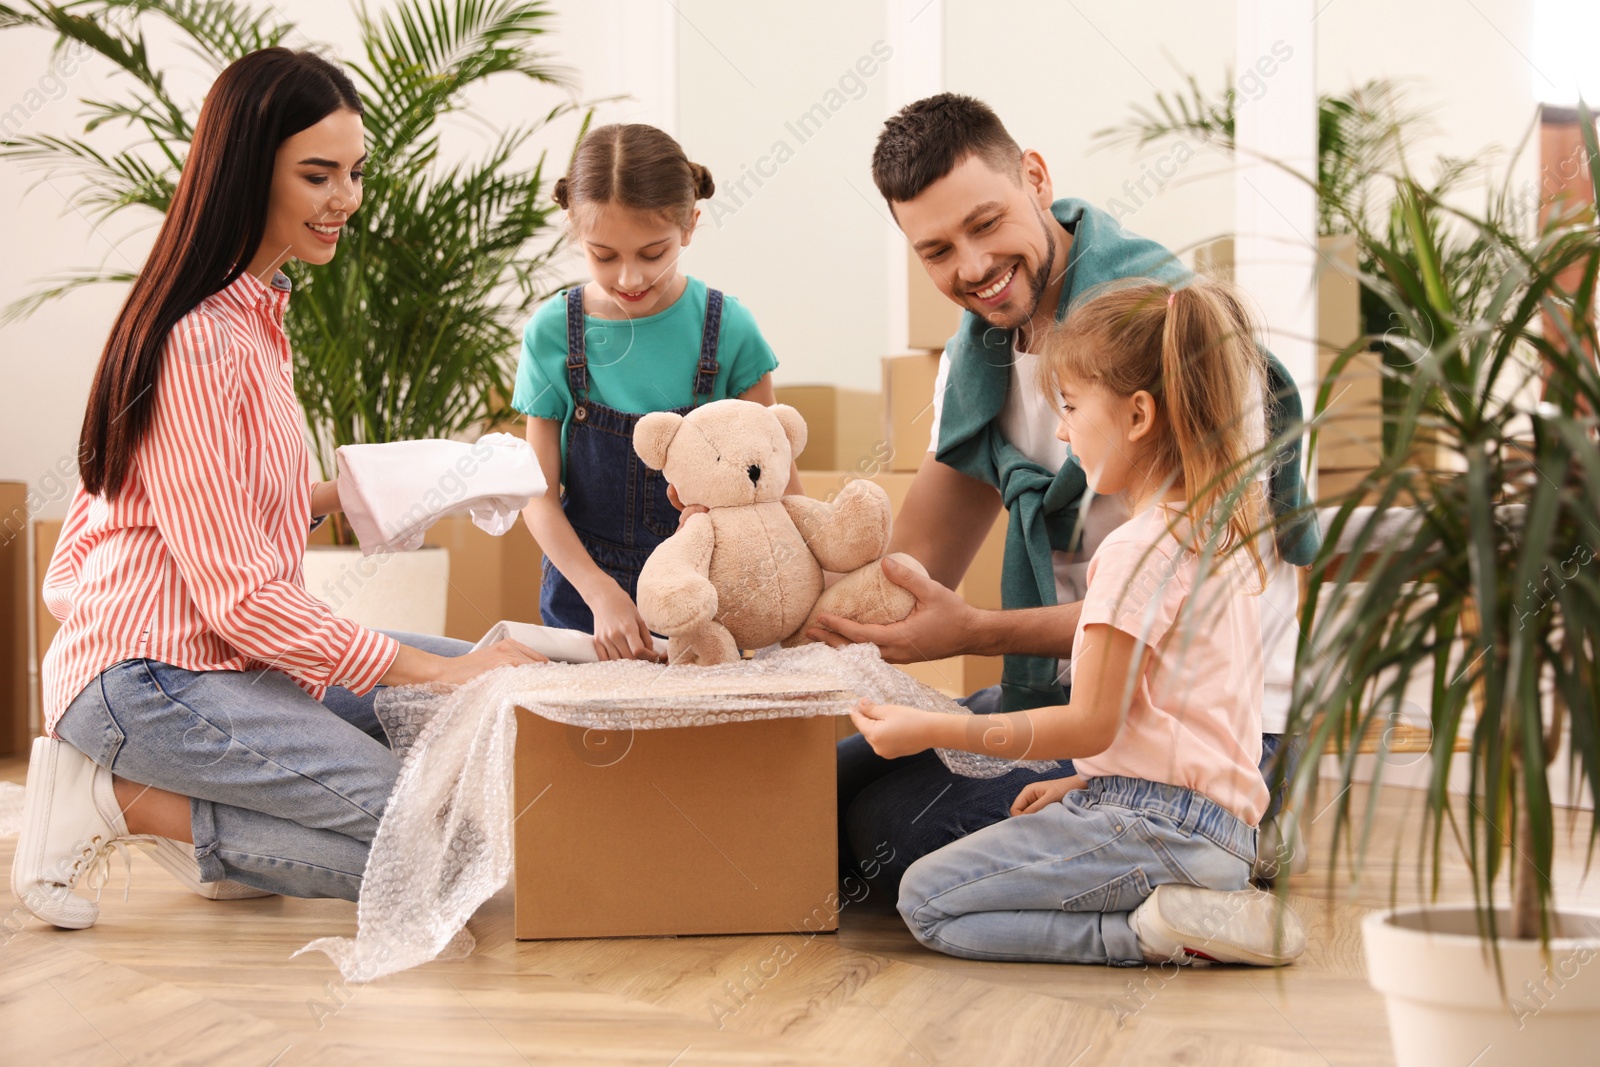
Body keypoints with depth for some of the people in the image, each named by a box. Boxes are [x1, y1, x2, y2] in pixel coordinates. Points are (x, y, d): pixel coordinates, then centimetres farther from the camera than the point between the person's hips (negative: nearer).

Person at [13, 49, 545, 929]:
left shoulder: (256, 312, 13)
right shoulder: (195, 344, -19)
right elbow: (237, 592, -21)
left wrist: (342, 496, 9)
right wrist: (431, 671, -19)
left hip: (227, 654, 10)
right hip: (149, 678, -10)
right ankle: (123, 800, -6)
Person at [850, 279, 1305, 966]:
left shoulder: (1139, 549, -15)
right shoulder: (1222, 531, 14)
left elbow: (1092, 722, -17)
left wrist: (932, 729, -14)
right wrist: (1082, 782, 20)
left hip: (1157, 823, -10)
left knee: (927, 901, -6)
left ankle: (1157, 929, -13)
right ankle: (1199, 899, 6)